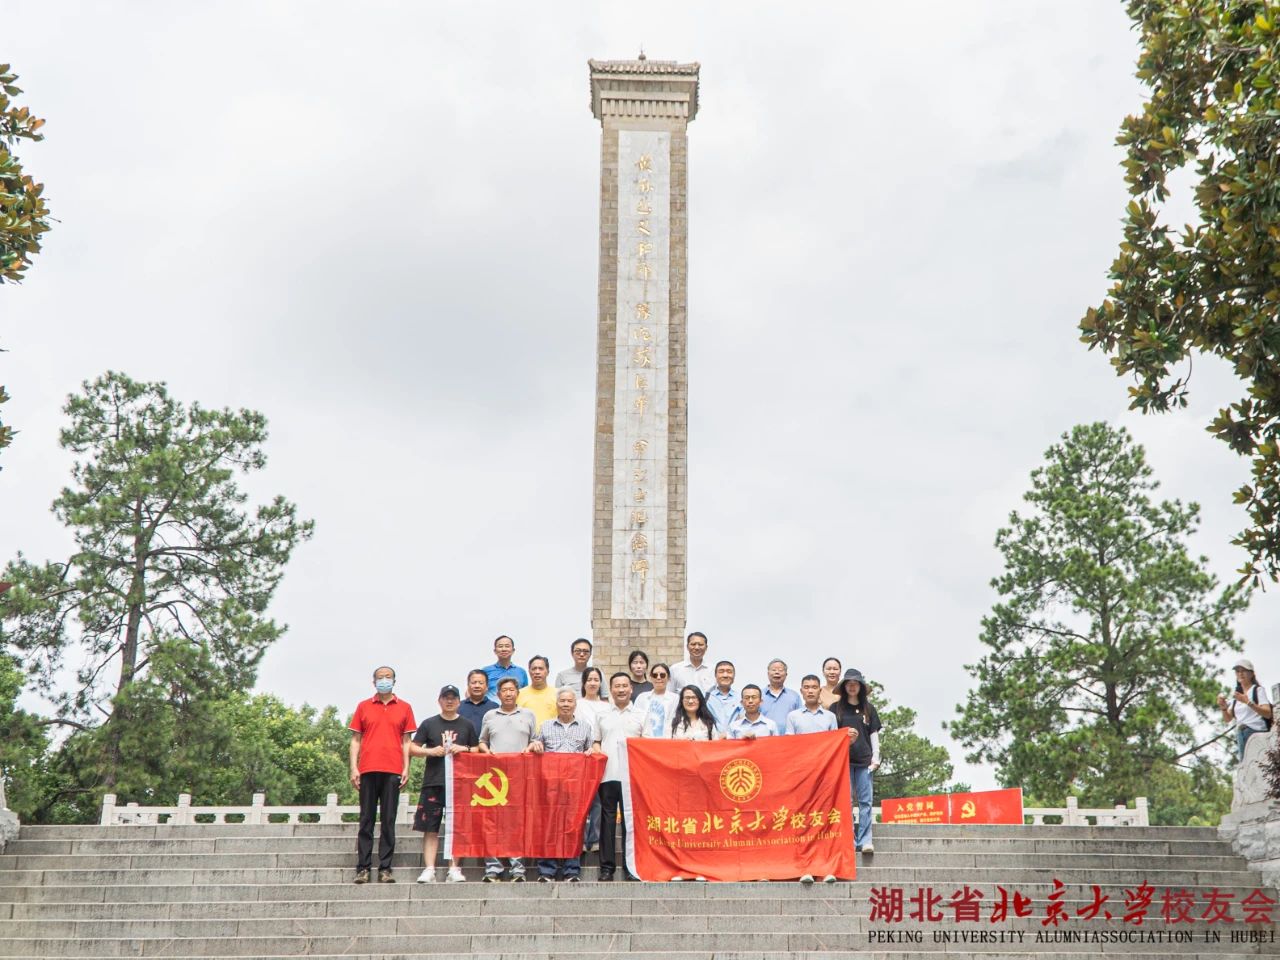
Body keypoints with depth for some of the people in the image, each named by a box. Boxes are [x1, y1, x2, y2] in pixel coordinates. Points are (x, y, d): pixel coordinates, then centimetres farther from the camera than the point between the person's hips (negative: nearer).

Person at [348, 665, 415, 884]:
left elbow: (406, 741, 10)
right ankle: (363, 868, 3)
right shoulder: (363, 707, 12)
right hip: (368, 769, 0)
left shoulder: (404, 708, 11)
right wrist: (354, 768, 1)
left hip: (393, 771, 0)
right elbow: (355, 740, 10)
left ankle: (385, 868, 2)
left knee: (389, 820, 0)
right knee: (366, 819, 1)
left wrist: (406, 768, 1)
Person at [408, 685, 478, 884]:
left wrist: (464, 749, -6)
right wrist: (431, 751, -9)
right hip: (433, 782, -1)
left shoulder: (466, 725, 12)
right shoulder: (429, 724, 9)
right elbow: (412, 748, 8)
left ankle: (453, 869, 4)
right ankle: (429, 869, -1)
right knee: (430, 828, -3)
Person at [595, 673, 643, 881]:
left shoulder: (640, 714, 10)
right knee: (607, 820, 2)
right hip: (607, 775, 1)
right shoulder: (602, 714, 13)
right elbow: (596, 742, 16)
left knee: (630, 820, 0)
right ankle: (607, 866, 5)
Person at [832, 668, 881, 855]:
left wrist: (876, 757, 4)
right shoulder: (837, 708, 8)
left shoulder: (868, 708, 13)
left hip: (864, 759, 1)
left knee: (865, 801, -3)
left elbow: (874, 734, 12)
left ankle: (865, 840, -3)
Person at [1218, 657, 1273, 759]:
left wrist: (1248, 702, -21)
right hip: (1240, 735, 5)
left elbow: (1268, 714, -10)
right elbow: (1228, 719, 16)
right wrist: (1223, 708, -5)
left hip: (1256, 732, -5)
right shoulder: (1236, 694, 20)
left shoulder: (1258, 690, 4)